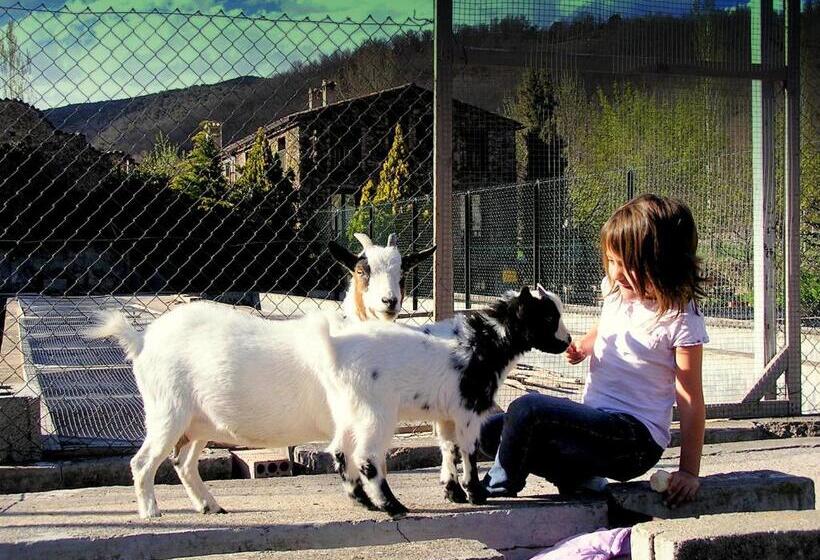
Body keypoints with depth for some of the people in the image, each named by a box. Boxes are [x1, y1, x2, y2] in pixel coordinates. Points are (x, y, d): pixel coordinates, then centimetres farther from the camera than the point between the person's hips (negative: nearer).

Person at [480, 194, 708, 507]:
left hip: (636, 437, -9)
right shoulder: (616, 291, 7)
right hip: (596, 422, 9)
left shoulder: (680, 320, -13)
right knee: (491, 431, -1)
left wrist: (689, 472, -11)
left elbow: (690, 400, -11)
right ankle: (579, 475, -4)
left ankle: (498, 489, -3)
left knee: (527, 409, -26)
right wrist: (583, 348, 6)